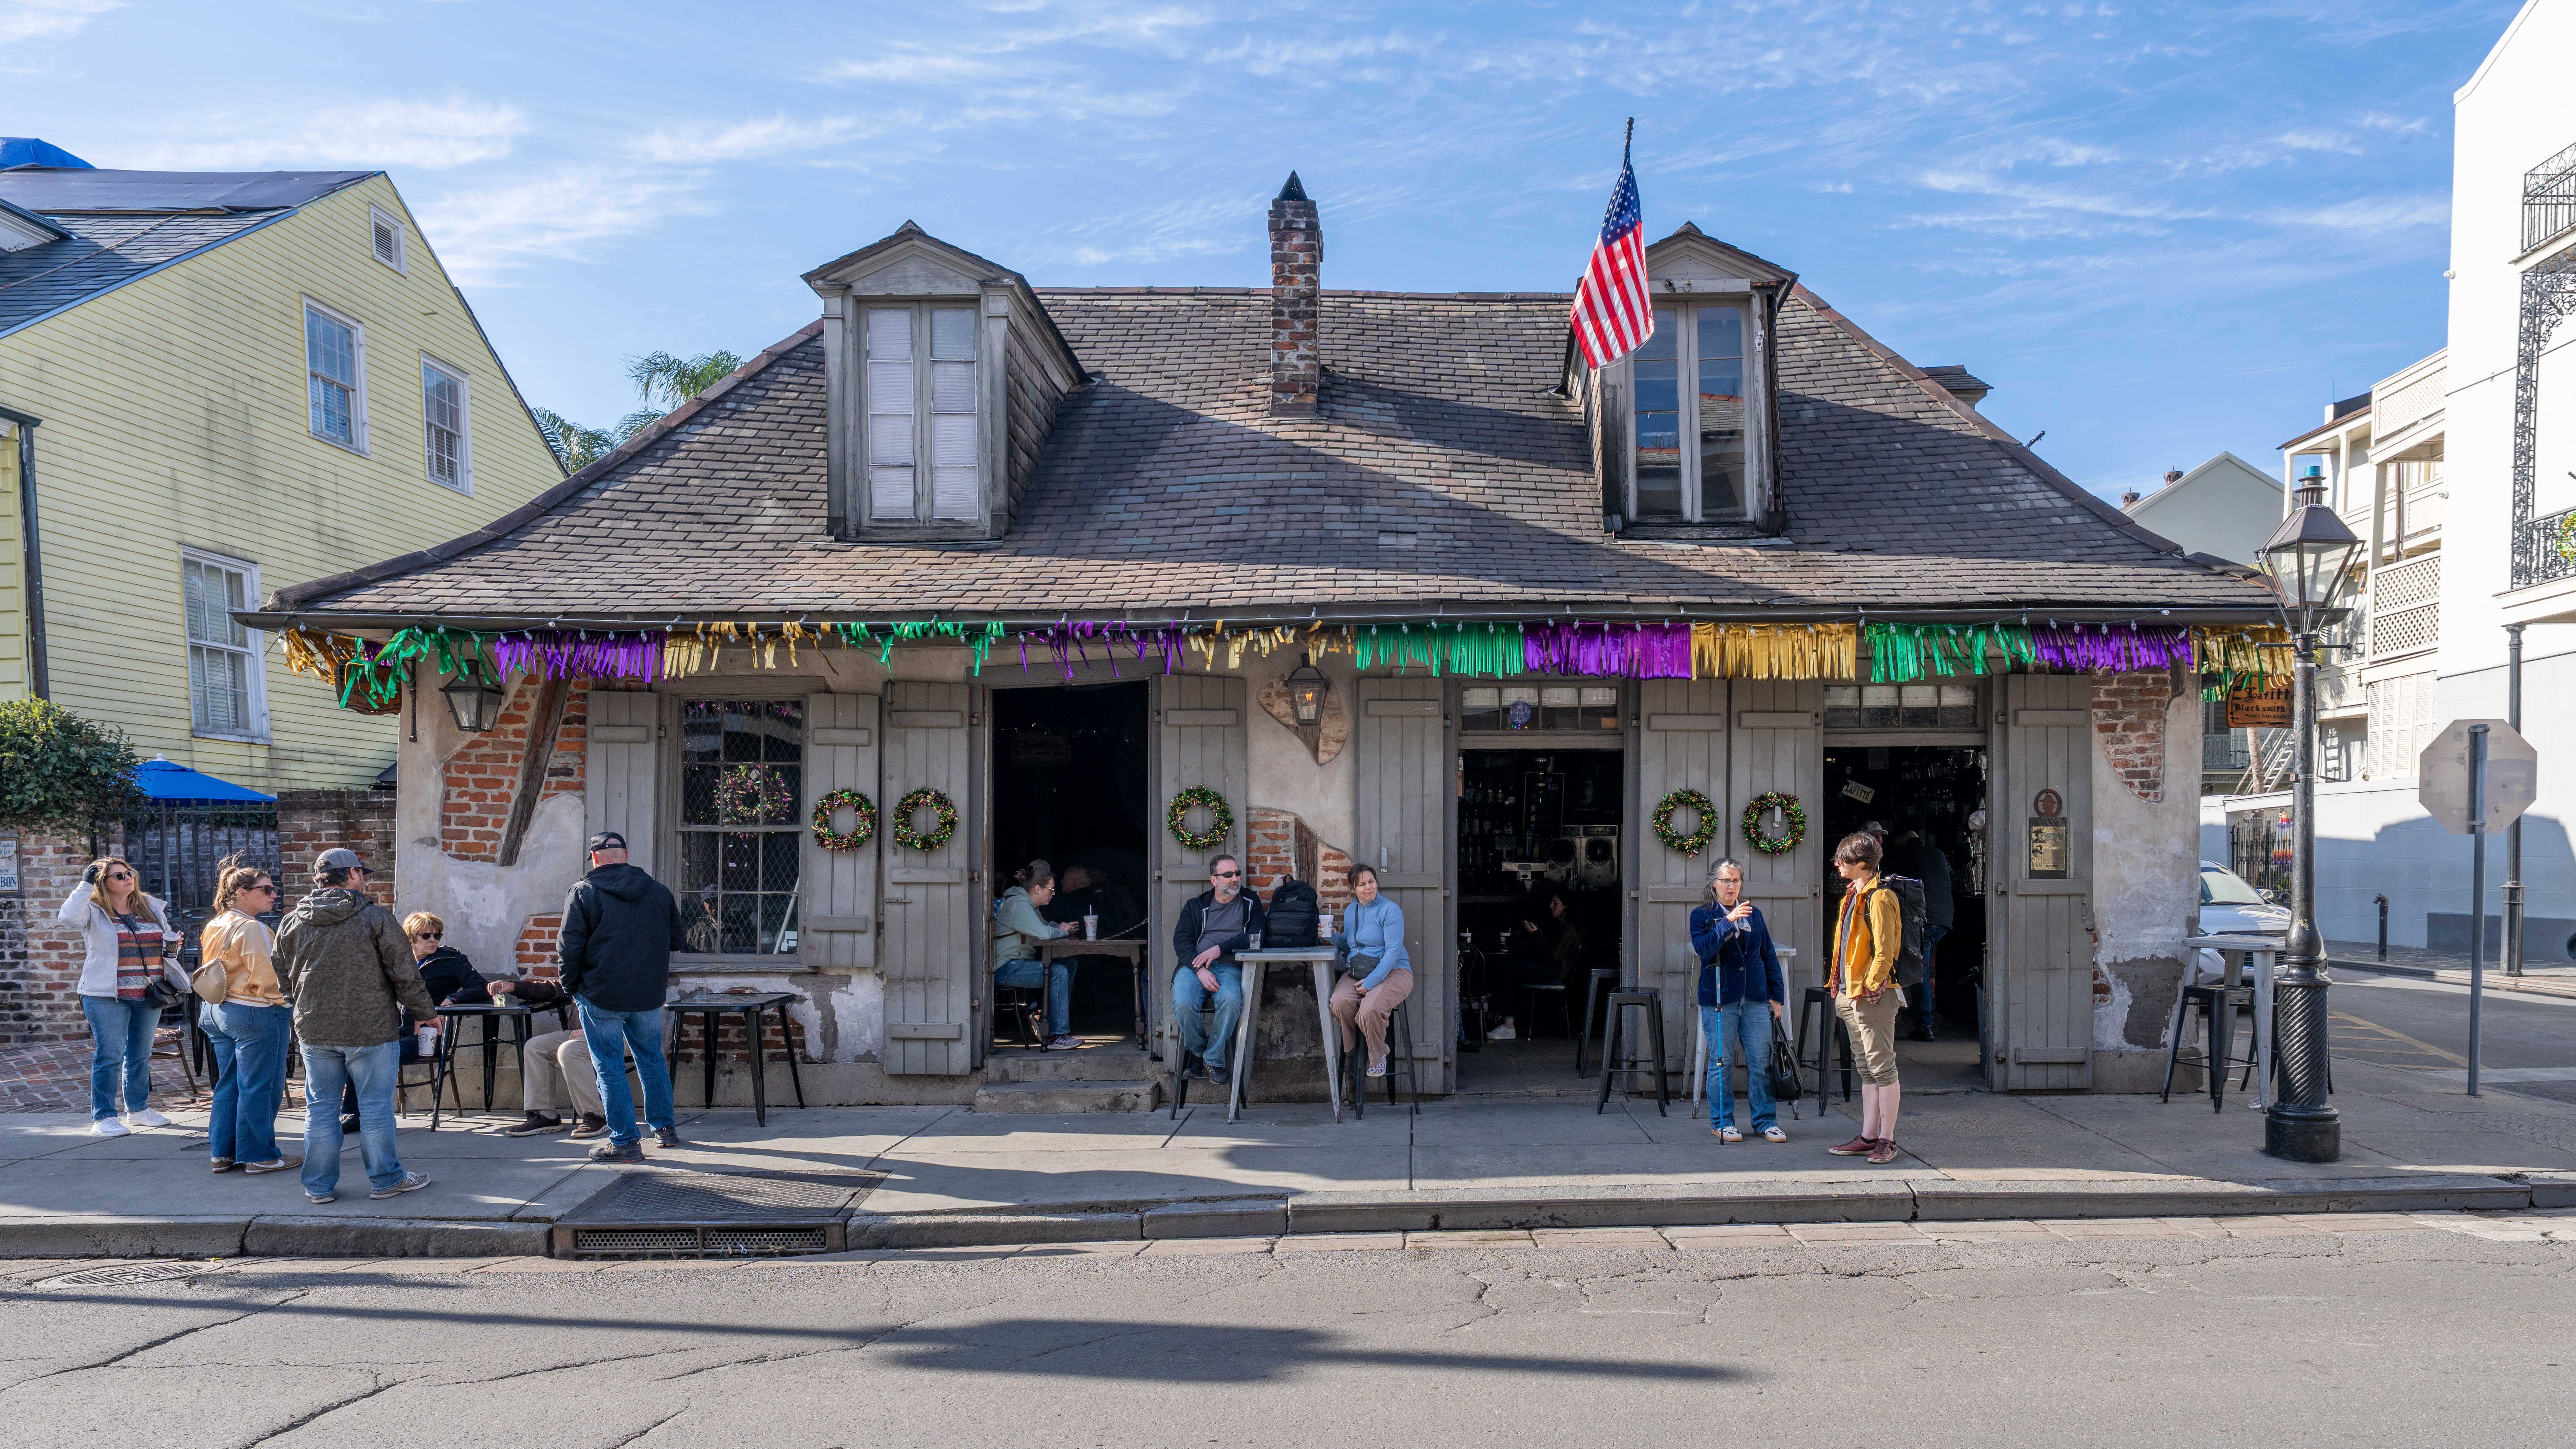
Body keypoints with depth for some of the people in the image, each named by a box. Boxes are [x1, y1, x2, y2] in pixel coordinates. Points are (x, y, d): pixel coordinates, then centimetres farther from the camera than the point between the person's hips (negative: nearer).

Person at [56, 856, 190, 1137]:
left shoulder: (152, 908, 12)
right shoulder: (94, 911, -4)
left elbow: (168, 941, 23)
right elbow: (68, 916, -26)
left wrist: (171, 947, 0)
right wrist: (86, 884, -19)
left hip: (149, 996, 5)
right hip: (107, 996, -5)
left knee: (141, 1055, 14)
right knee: (109, 1057, -4)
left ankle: (138, 1109, 27)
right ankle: (103, 1117, 3)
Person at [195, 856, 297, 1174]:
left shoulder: (215, 926, 10)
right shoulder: (250, 928, -18)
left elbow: (208, 969, 19)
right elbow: (264, 977, -20)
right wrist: (282, 1001, -5)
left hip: (217, 1011, 9)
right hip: (255, 1013, -9)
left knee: (229, 1084, 16)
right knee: (258, 1088, -1)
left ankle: (223, 1154, 20)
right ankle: (259, 1157, 4)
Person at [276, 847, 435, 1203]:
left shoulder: (292, 923, 5)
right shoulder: (376, 918, -10)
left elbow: (284, 980, 15)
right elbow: (405, 976, -8)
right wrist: (427, 1013, 5)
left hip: (314, 1031, 5)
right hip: (371, 1029, -4)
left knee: (320, 1108, 11)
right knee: (376, 1107, 4)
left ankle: (320, 1186, 17)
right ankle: (384, 1180, 12)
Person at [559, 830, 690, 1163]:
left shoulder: (583, 892, -7)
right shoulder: (659, 891, 5)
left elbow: (570, 948, -10)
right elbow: (679, 941, 11)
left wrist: (572, 988, 3)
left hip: (601, 997, -4)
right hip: (649, 996, 4)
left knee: (610, 1067, 3)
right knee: (652, 1060, 18)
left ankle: (625, 1141, 3)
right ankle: (665, 1129, 26)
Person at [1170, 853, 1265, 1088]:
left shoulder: (1251, 903, 17)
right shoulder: (1196, 906, 17)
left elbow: (1254, 937, 2)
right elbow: (1181, 940, 4)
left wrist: (1219, 949, -12)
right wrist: (1200, 970, -14)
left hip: (1229, 967, -1)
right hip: (1194, 966, 1)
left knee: (1231, 1000, -36)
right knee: (1183, 1003, -32)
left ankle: (1214, 1060, -15)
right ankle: (1198, 1053, -2)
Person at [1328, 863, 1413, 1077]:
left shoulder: (1390, 910, -6)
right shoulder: (1350, 911, 15)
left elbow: (1394, 950, -13)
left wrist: (1372, 981, -21)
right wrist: (1333, 936, 2)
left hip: (1392, 971, -5)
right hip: (1355, 971, 5)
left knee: (1370, 1009, -34)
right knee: (1339, 1002, -29)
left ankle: (1378, 1055, -2)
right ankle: (1356, 1047, -1)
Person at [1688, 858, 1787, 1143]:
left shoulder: (1754, 914, 14)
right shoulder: (1702, 915, 2)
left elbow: (1769, 957, 16)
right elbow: (1704, 948, -16)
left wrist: (1777, 995, 11)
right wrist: (1728, 921, -24)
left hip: (1756, 1000, 3)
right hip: (1719, 999, -3)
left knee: (1762, 1062, 1)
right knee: (1721, 1063, 2)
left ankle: (1766, 1121, 11)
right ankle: (1722, 1122, 13)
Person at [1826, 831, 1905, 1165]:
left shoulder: (1879, 898, -14)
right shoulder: (1852, 897, 15)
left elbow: (1885, 952, -19)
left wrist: (1869, 988, -16)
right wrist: (1845, 990, 15)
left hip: (1874, 996, -10)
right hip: (1852, 996, 10)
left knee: (1882, 1067, -2)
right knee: (1867, 1069, 13)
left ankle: (1887, 1140, 3)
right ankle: (1868, 1137, 18)